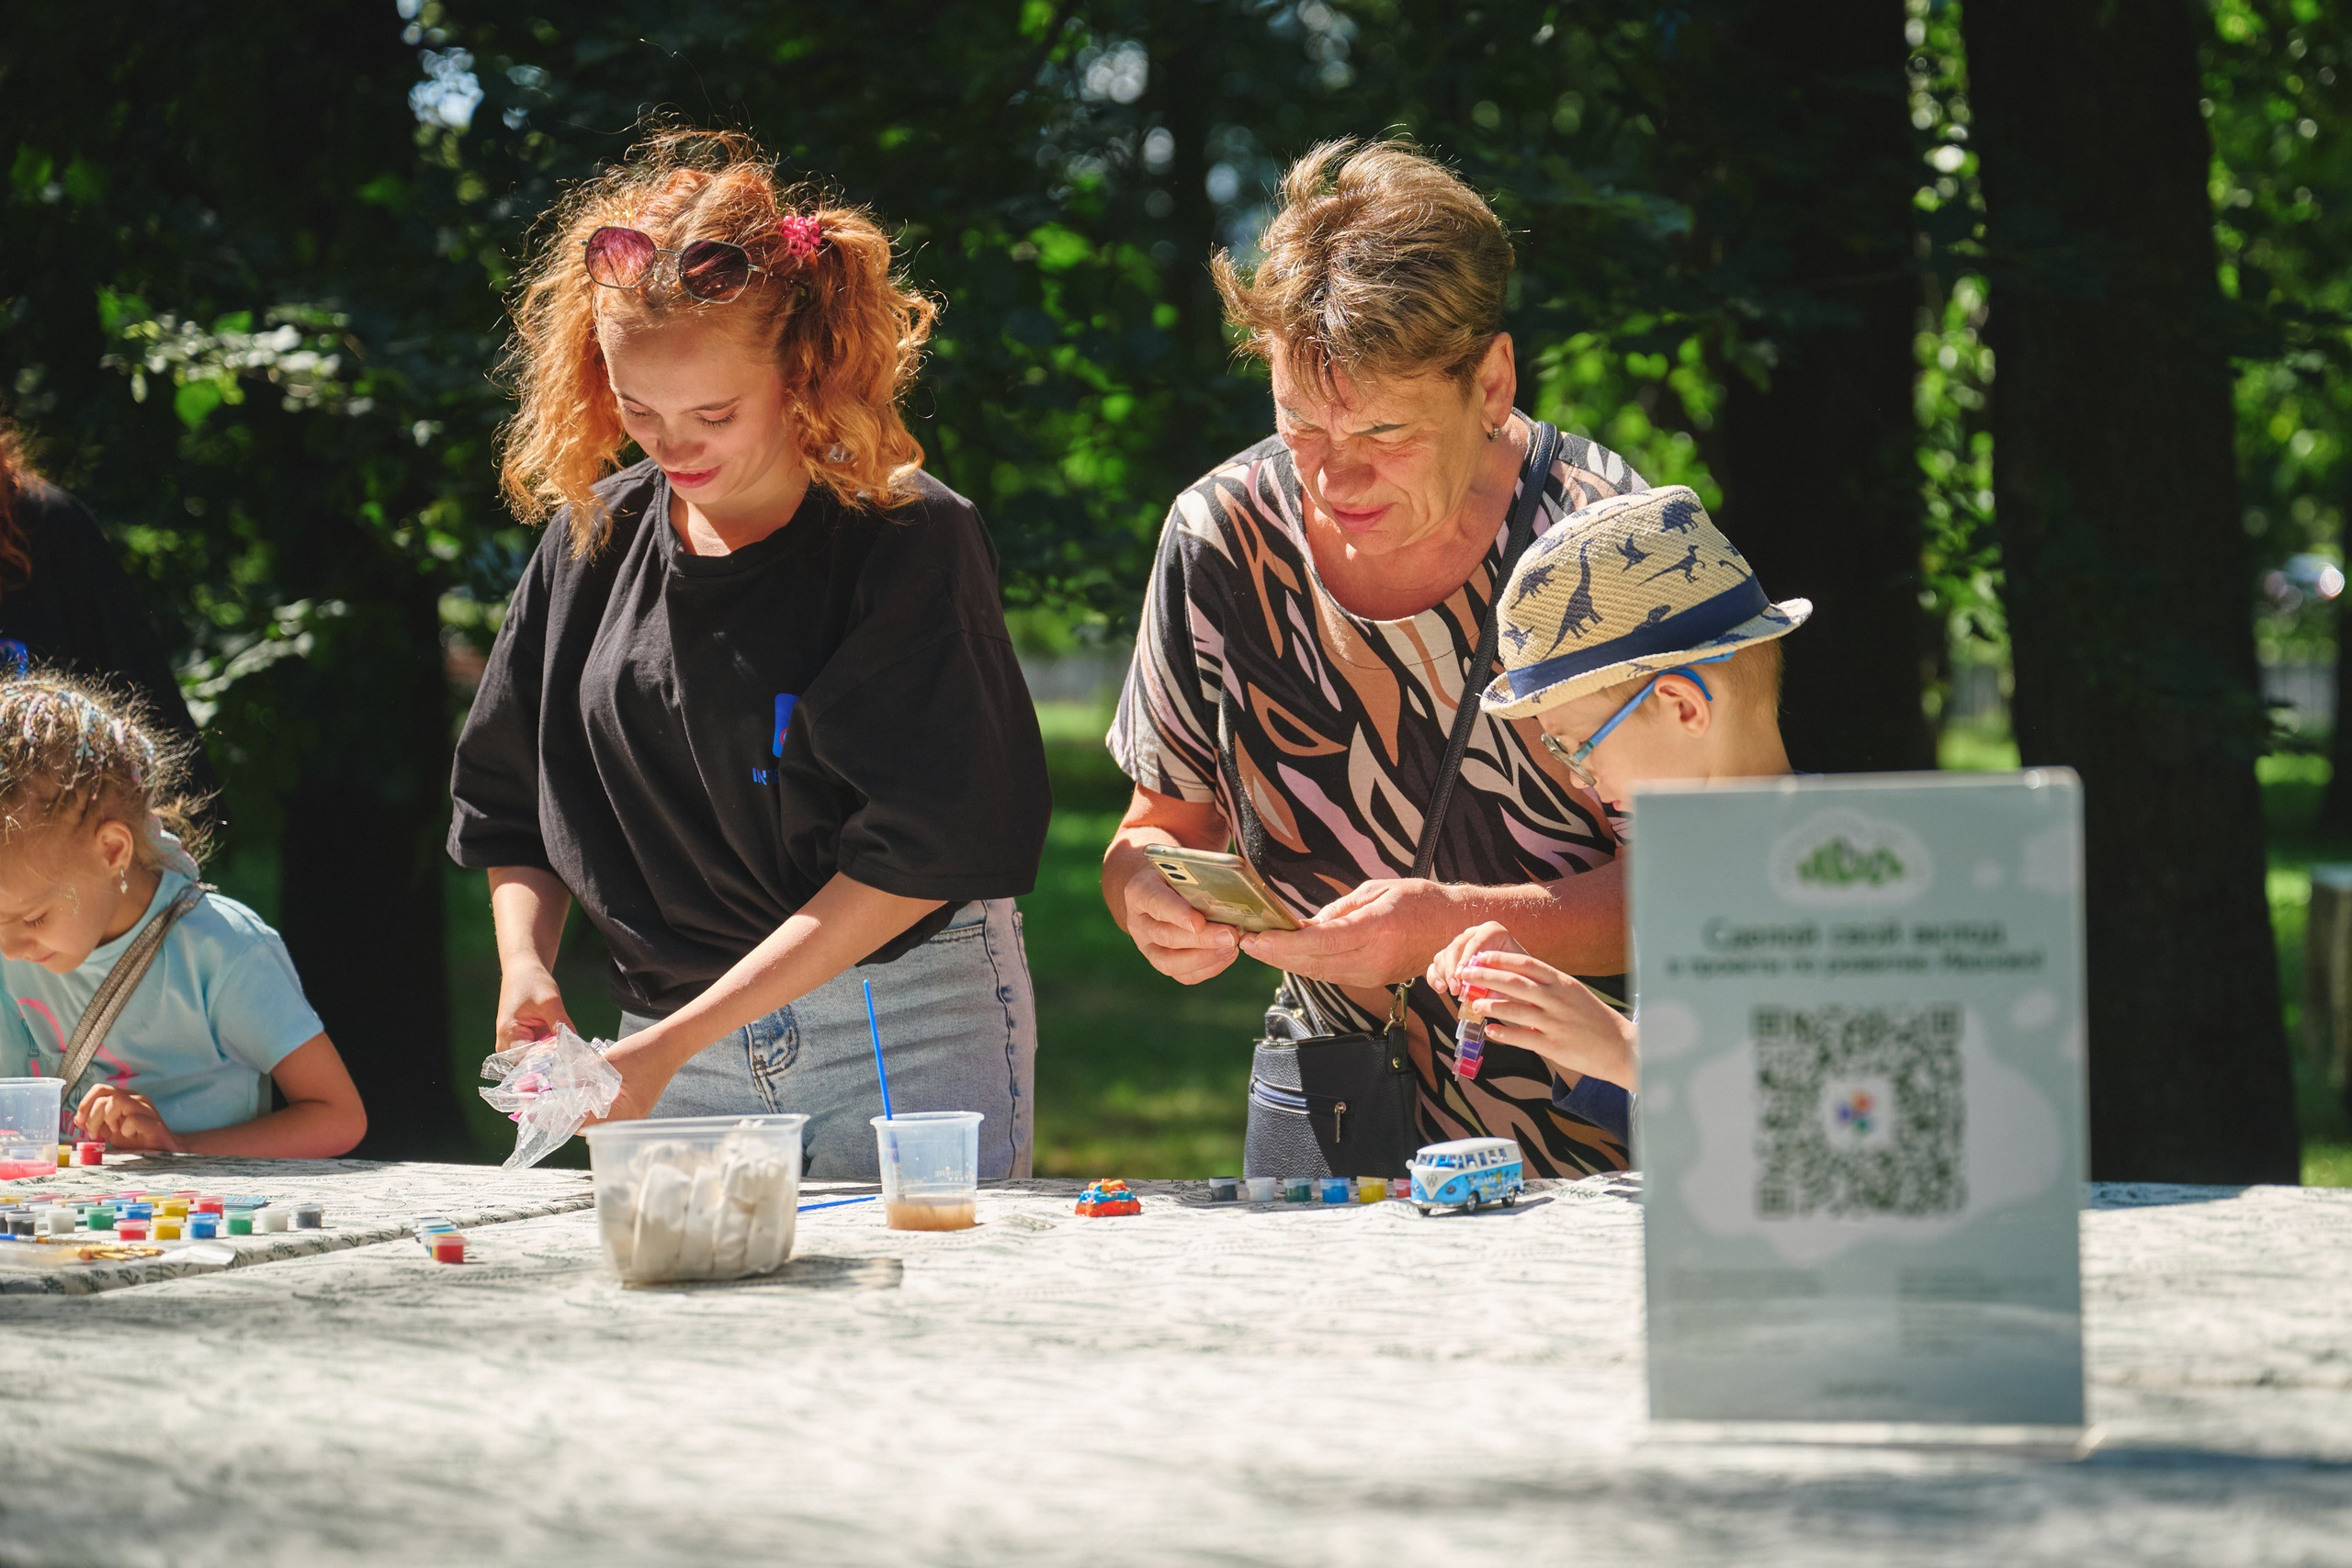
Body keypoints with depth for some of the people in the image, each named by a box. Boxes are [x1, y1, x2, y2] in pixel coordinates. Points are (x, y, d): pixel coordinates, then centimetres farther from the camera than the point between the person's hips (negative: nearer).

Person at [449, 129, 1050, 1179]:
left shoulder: (911, 541, -10)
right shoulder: (591, 539, 7)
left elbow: (919, 851, -15)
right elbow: (508, 812, 17)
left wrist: (677, 1042, -18)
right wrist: (524, 962, -4)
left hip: (910, 1040, -4)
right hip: (674, 1048, 4)